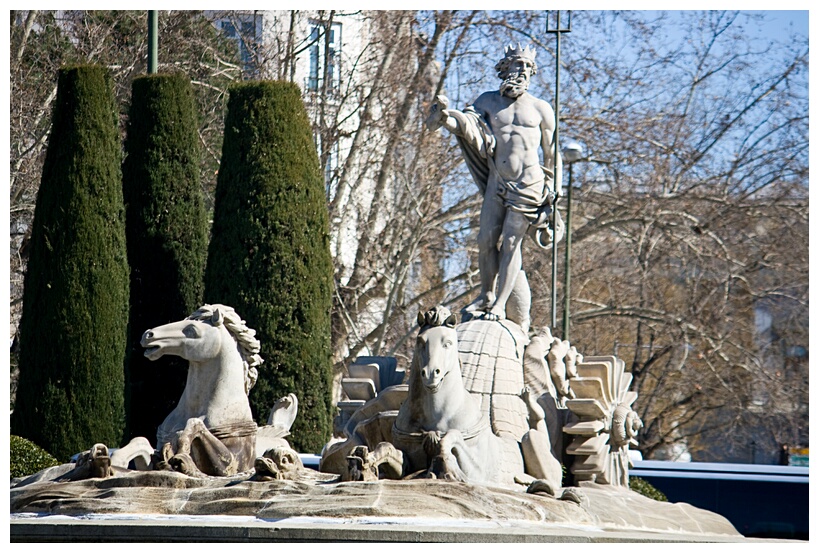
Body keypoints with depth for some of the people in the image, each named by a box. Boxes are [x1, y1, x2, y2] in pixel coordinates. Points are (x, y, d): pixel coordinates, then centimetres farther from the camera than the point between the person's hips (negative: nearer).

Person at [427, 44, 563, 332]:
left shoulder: (541, 109, 5)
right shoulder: (489, 101, 8)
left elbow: (551, 155, 11)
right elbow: (468, 123, -10)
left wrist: (552, 193, 5)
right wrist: (447, 117, -32)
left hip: (529, 184, -3)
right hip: (497, 182, 3)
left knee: (510, 242, -8)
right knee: (487, 240, -1)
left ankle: (500, 305, -5)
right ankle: (486, 296, 17)